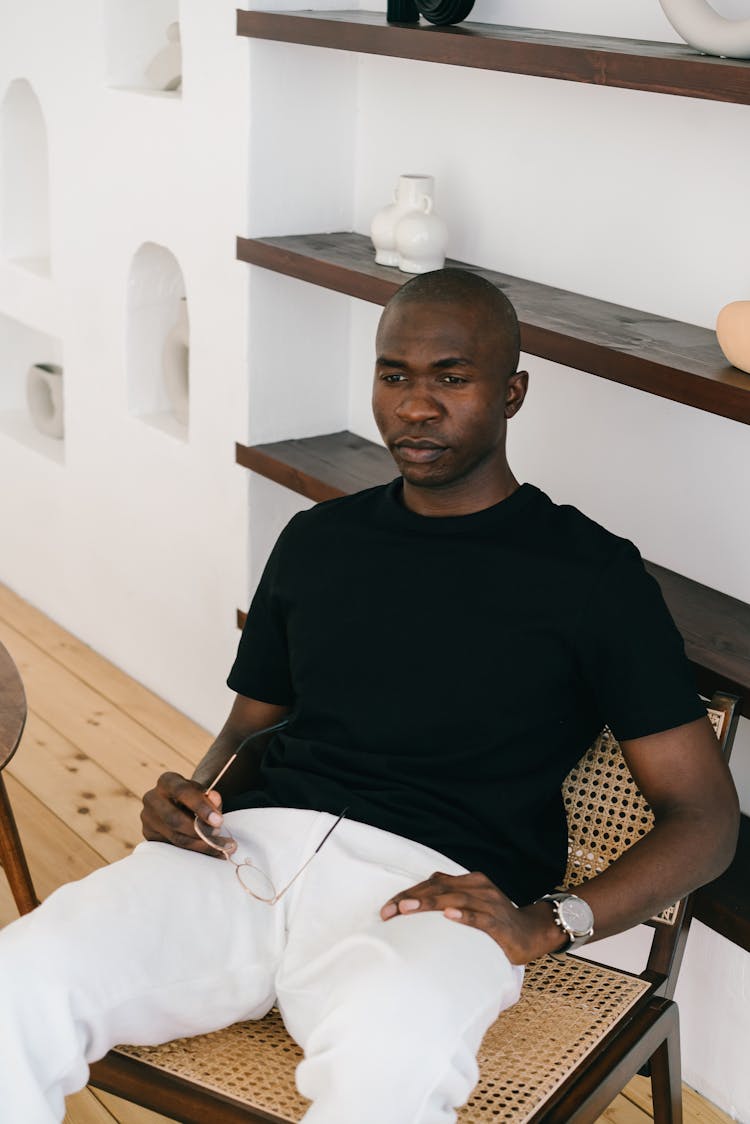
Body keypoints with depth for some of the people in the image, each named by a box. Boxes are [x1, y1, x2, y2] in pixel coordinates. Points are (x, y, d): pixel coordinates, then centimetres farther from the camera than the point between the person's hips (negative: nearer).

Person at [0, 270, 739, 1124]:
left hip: (428, 889, -3)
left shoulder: (591, 573, 7)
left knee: (386, 1048, -40)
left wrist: (547, 923, -11)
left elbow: (705, 816, 5)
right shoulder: (317, 540, 21)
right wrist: (192, 796, 3)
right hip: (253, 846, 4)